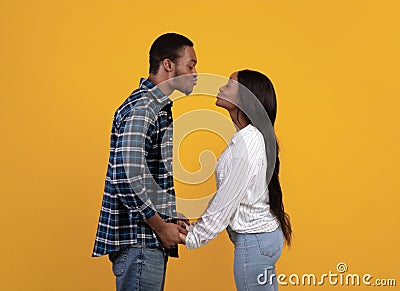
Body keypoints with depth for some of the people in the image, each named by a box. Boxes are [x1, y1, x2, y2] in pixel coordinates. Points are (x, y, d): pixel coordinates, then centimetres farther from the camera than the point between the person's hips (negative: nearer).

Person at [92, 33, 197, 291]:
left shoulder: (158, 107, 17)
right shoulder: (141, 109, -16)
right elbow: (126, 177, -25)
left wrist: (170, 220, 12)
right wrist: (160, 226, -16)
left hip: (153, 240, 10)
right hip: (139, 240, -10)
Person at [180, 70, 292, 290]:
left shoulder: (247, 143, -20)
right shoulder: (251, 137, 9)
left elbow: (227, 200, -18)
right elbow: (225, 196, 13)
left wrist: (193, 237, -8)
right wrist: (195, 228, 14)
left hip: (254, 240, -9)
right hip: (266, 232, 9)